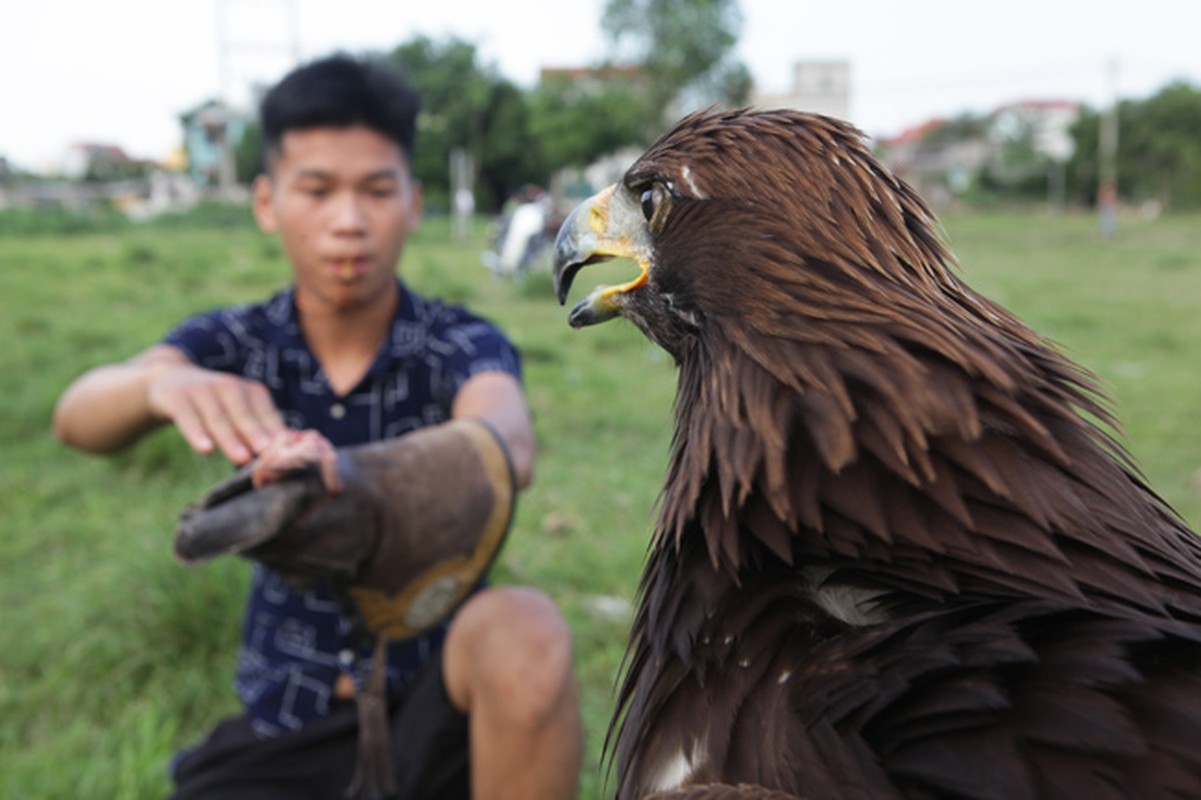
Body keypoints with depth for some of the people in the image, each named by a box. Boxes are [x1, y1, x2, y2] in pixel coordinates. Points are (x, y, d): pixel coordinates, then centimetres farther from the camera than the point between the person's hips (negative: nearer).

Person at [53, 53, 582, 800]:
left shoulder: (463, 345, -11)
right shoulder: (231, 346, -4)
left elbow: (509, 447, -33)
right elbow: (79, 417, -22)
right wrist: (162, 385, -46)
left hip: (435, 695, -1)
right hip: (285, 718, 2)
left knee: (524, 632, -33)